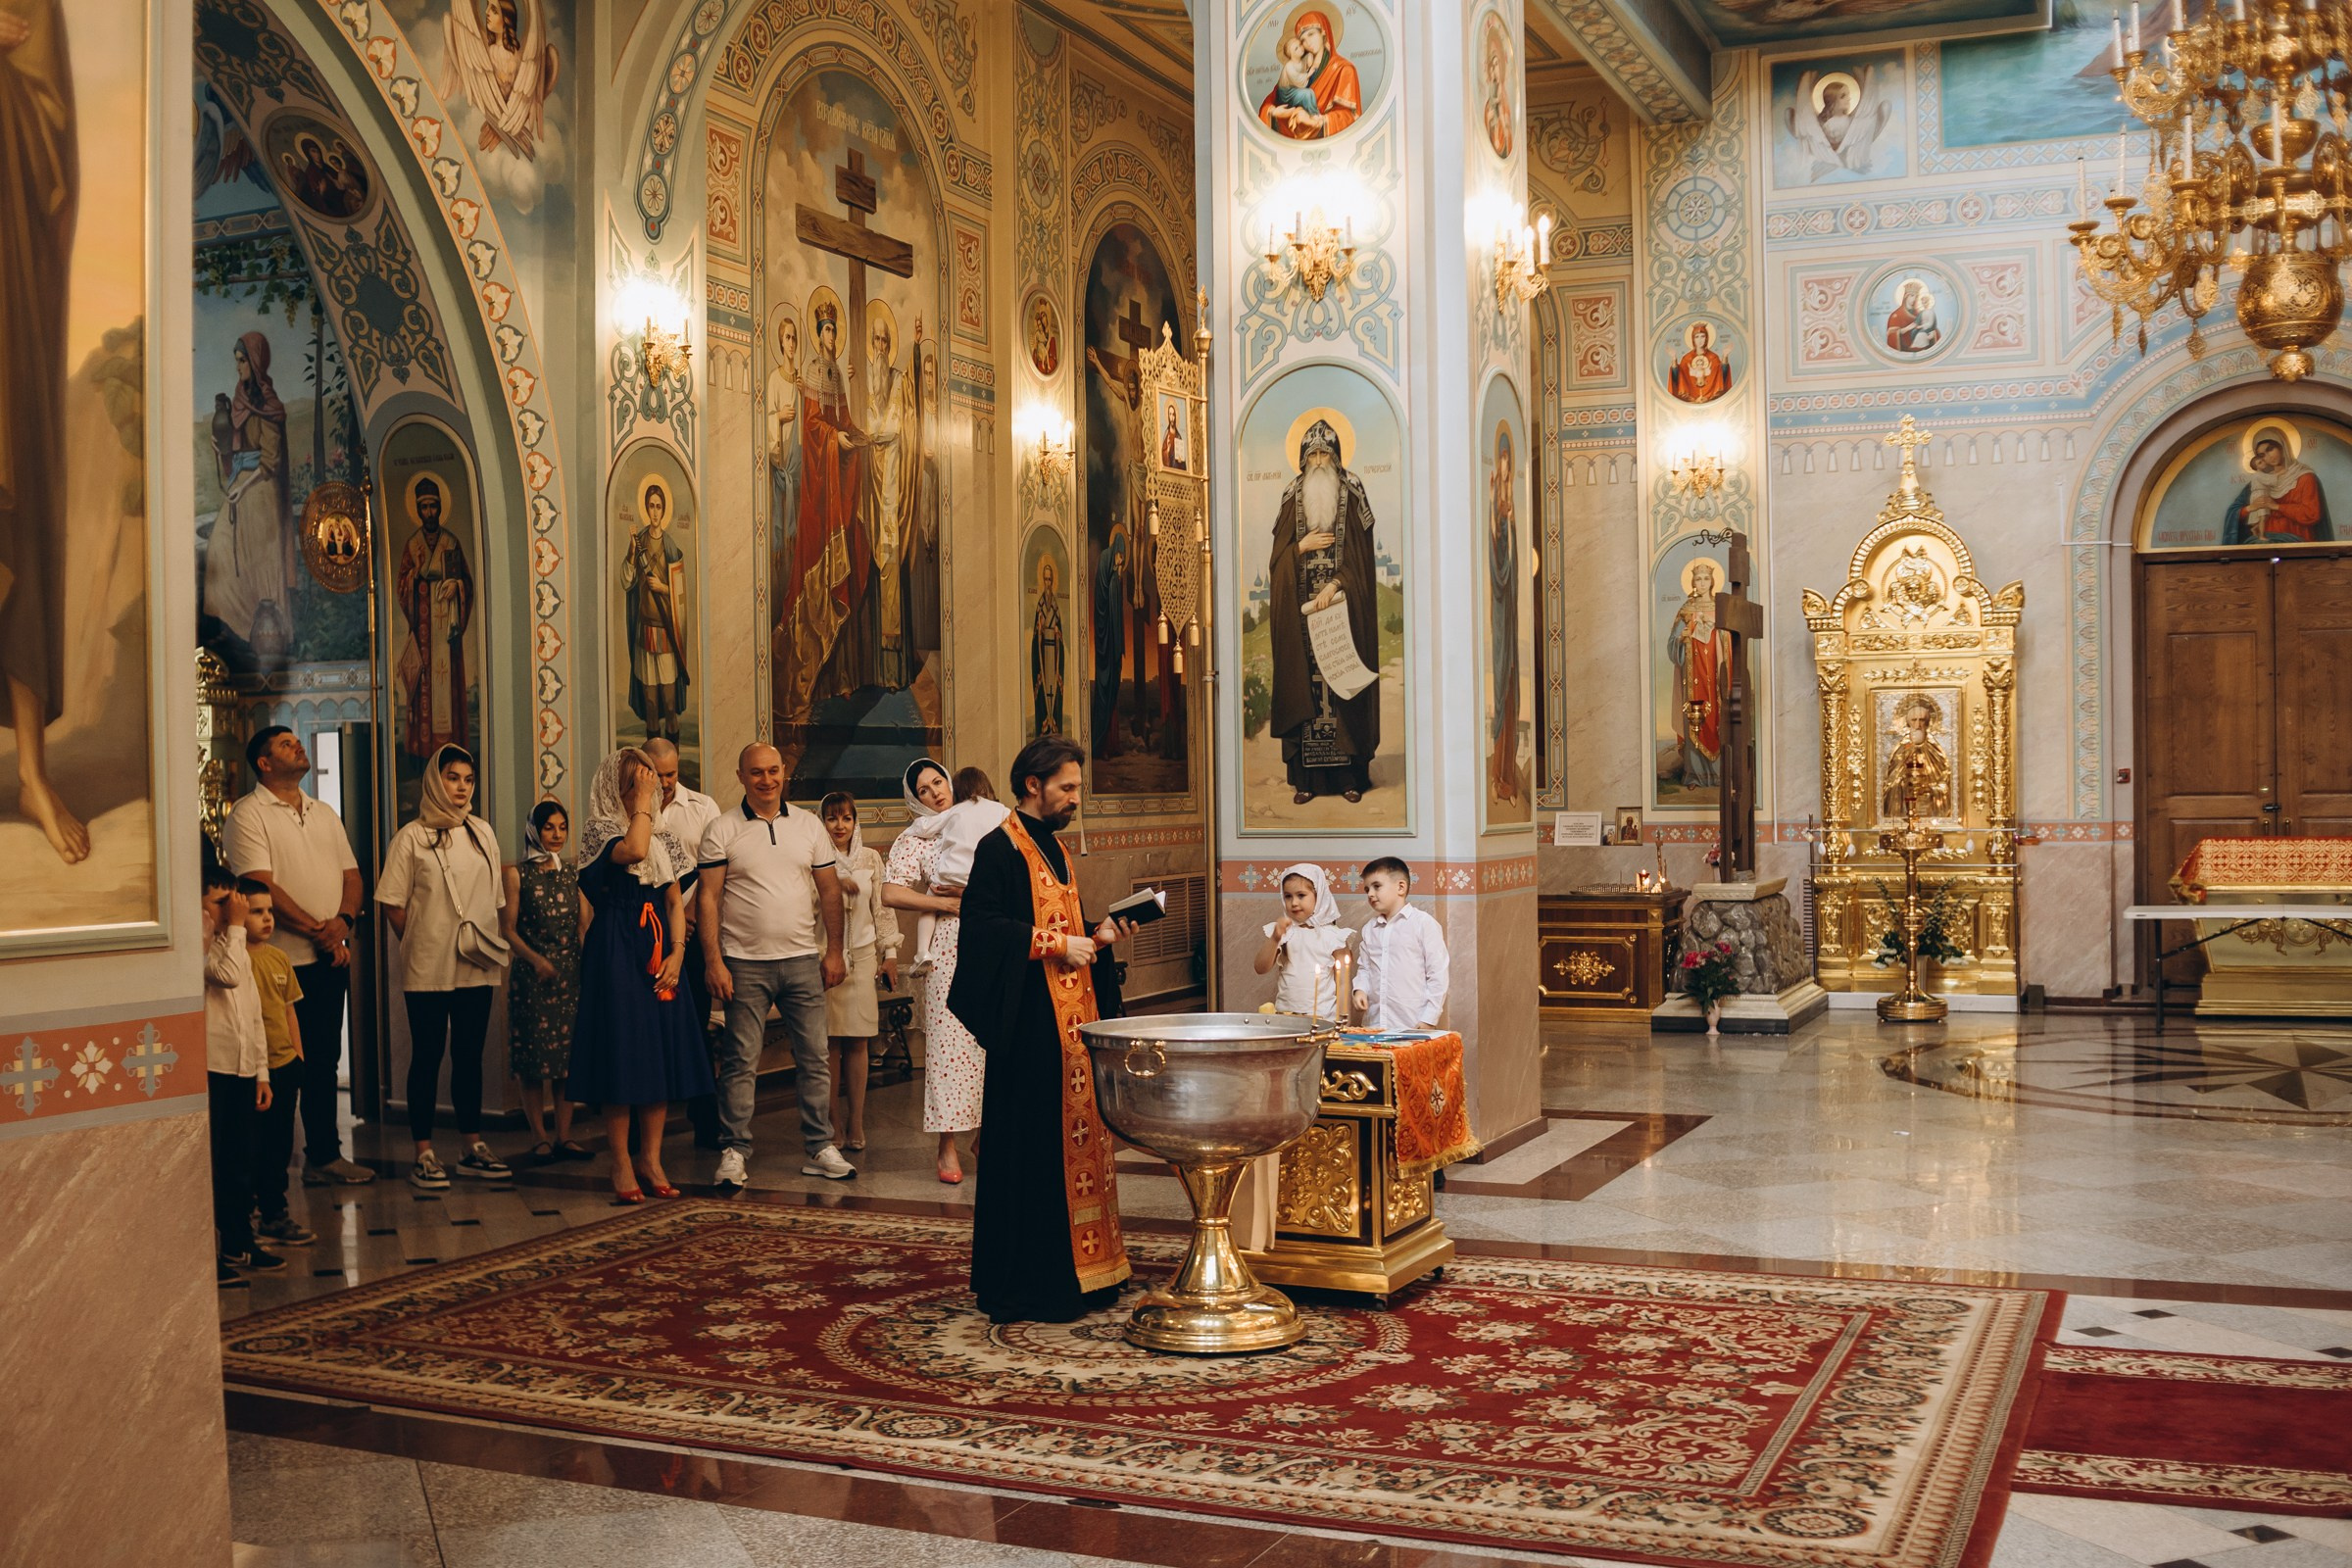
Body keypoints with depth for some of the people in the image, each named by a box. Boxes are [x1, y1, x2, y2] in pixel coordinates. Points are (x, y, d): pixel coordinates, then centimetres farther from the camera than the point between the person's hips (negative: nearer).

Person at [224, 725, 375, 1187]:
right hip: (282, 959, -6)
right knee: (283, 1066, -2)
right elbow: (263, 886, -14)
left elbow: (351, 875, 13)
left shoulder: (324, 813, 17)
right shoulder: (248, 815, -5)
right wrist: (316, 931, -16)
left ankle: (324, 1156, 19)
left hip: (331, 958, 6)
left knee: (324, 1061, 11)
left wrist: (343, 920, -7)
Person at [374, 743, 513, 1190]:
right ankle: (424, 1154, 6)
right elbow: (393, 904, -2)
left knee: (469, 1055, 10)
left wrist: (496, 949, 7)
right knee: (427, 1057, 1)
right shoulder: (412, 836, -3)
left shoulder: (482, 833, 11)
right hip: (428, 969, -4)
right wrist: (420, 948, -2)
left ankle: (472, 1147, 18)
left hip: (476, 967, 4)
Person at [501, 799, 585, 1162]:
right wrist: (536, 959, -16)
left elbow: (583, 926, 13)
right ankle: (539, 1137, 5)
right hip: (532, 973, -4)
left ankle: (564, 1136, 7)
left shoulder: (571, 874, 12)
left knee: (568, 1054, 3)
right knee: (534, 1057, -2)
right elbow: (508, 929, -4)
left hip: (571, 973, 4)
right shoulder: (517, 873, 1)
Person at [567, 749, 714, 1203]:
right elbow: (633, 850, -27)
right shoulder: (601, 830, -4)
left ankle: (651, 1158, 12)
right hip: (616, 950, -6)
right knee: (622, 1052, -5)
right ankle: (622, 1166, 2)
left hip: (658, 950, 6)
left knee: (662, 1054, 5)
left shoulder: (665, 838, 14)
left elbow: (675, 901, 13)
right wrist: (641, 803, -15)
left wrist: (677, 953, 0)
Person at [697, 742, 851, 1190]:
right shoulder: (722, 830, 0)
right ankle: (735, 1151, 9)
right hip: (745, 964, -3)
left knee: (814, 1058, 5)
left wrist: (834, 950, 6)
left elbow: (830, 890, 11)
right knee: (740, 1062, 0)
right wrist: (713, 960, -9)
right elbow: (709, 898, -2)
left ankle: (821, 1148, 13)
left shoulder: (809, 825, 8)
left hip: (802, 959, 3)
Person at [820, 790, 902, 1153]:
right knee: (830, 1044, -4)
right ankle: (834, 1127, 3)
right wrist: (835, 882, -16)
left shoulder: (870, 858, 12)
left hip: (862, 955, 3)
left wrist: (890, 951, 13)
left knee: (857, 1043, 2)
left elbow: (882, 907, 15)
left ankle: (855, 1125, 8)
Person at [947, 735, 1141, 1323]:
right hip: (1030, 1023, -9)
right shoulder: (1002, 848, -9)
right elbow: (980, 923, -19)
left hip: (1071, 1020, 9)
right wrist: (1053, 944, -19)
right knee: (1033, 1148, -7)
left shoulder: (1054, 849, 19)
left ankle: (1077, 1267, 17)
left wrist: (1098, 937, 7)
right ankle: (1027, 1283, -1)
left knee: (1076, 1137, 10)